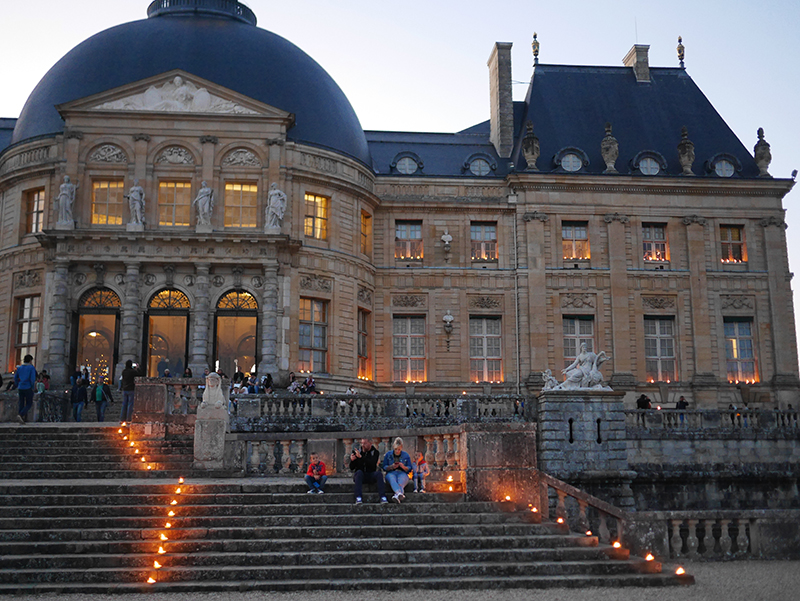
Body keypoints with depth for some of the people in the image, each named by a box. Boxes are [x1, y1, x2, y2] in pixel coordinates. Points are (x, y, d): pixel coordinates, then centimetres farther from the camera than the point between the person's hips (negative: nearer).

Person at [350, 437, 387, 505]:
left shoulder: (375, 452, 2)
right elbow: (351, 469, 2)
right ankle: (358, 498, -43)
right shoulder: (357, 451, 5)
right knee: (359, 472, -33)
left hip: (371, 476, 0)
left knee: (378, 473, -30)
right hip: (360, 476, 0)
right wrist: (352, 460, -20)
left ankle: (383, 497, -39)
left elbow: (373, 464, -19)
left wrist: (361, 457, -28)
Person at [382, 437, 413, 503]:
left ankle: (396, 496, -66)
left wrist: (403, 467, -14)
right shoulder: (388, 454, 11)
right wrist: (391, 467, -12)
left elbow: (409, 469, 7)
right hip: (391, 473, 0)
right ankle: (399, 493, -67)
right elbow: (384, 468, 8)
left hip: (402, 473, 0)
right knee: (392, 479, -39)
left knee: (401, 480, -39)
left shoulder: (405, 455, 11)